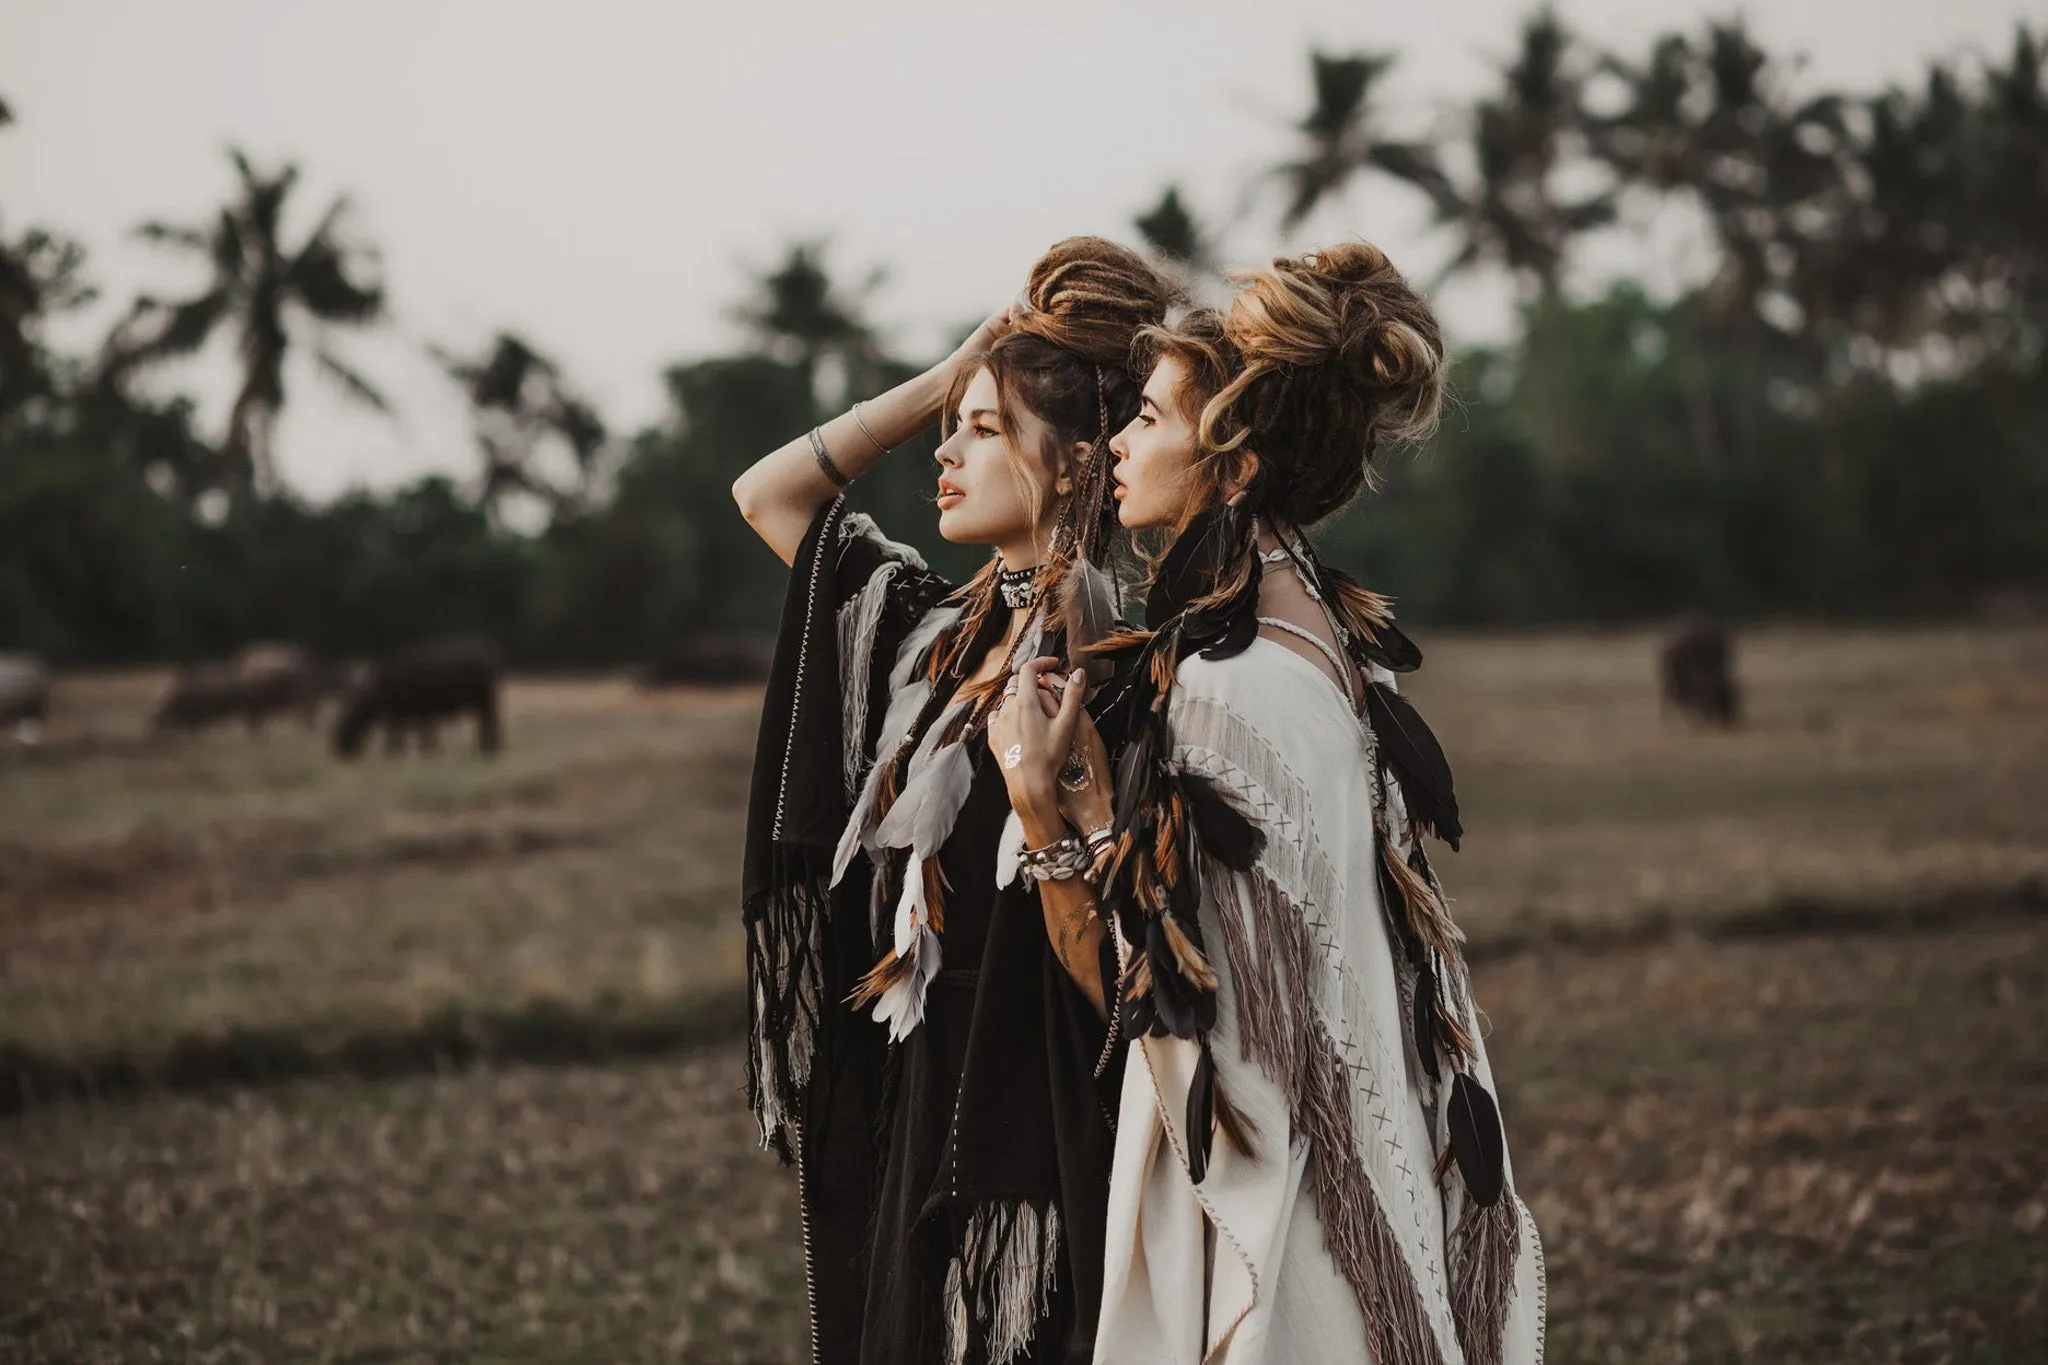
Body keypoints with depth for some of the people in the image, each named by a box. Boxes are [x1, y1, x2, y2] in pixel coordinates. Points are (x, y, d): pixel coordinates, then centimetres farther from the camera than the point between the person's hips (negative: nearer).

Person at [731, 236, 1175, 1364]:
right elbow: (766, 496, 14)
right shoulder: (947, 635, 7)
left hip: (1035, 1155, -7)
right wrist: (953, 373, 8)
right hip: (911, 1133, 7)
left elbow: (1119, 978, -18)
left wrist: (1040, 797, -32)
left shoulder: (1109, 673, -15)